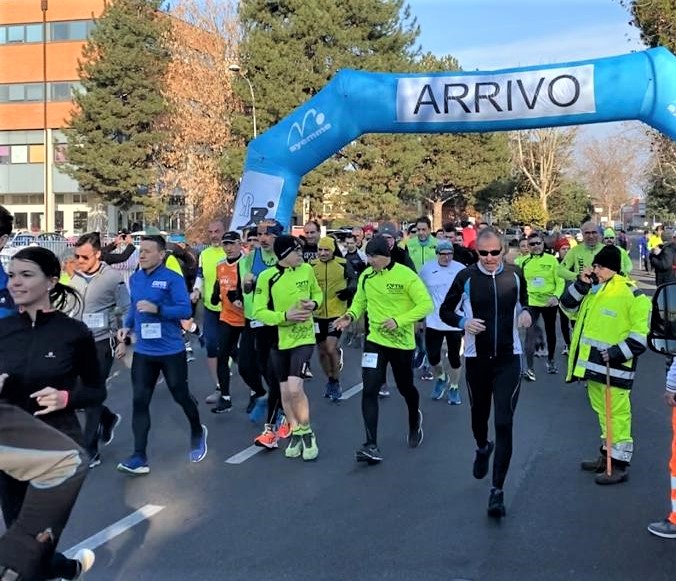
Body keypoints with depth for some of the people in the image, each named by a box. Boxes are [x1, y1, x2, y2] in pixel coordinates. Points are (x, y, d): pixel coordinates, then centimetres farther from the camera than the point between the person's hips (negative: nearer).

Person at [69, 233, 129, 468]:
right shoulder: (75, 278, 4)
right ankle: (107, 418, 36)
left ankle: (90, 451, 8)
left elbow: (126, 311, -5)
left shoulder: (113, 278, -11)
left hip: (102, 344, -6)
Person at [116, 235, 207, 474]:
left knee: (181, 395, 10)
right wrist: (127, 328, 3)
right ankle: (139, 457, 0)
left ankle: (198, 432, 39)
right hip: (143, 351, 5)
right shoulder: (134, 279, 7)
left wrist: (156, 308, -28)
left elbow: (185, 311, -18)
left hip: (171, 351, -5)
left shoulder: (173, 279, -13)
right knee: (140, 401, -2)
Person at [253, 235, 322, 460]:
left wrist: (314, 303, -7)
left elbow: (317, 293, 15)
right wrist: (285, 316, -23)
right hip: (279, 340, 1)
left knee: (295, 388, -15)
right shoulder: (267, 277, -11)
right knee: (285, 391, 10)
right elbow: (259, 312, -11)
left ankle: (307, 433, 6)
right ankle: (295, 433, 31)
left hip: (304, 338, -1)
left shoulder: (307, 269, -4)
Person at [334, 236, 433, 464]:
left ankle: (415, 421, 49)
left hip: (402, 342, -3)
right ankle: (371, 445, -6)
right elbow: (359, 301, 14)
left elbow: (426, 304, -16)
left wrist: (399, 320, -25)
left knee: (405, 388, 16)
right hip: (375, 340, 3)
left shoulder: (406, 275, -15)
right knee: (369, 390, -10)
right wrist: (351, 315, -8)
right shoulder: (365, 276, -1)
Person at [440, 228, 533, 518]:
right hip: (477, 358, 1)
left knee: (504, 423, -8)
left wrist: (525, 313, -4)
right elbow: (446, 311, 3)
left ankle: (498, 491, -3)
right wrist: (463, 323, -17)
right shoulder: (466, 277, -6)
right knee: (479, 412, 19)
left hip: (509, 358, 0)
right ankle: (482, 448, 54)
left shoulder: (515, 275, 0)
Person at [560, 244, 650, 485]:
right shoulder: (591, 289, 10)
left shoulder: (630, 294, -14)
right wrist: (580, 285, -3)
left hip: (614, 367, -8)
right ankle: (607, 456, 33)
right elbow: (569, 308, 11)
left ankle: (619, 465, 6)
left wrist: (618, 353, -20)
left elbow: (642, 332, -15)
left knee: (617, 414, -2)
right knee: (603, 411, 19)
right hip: (593, 364, 8)